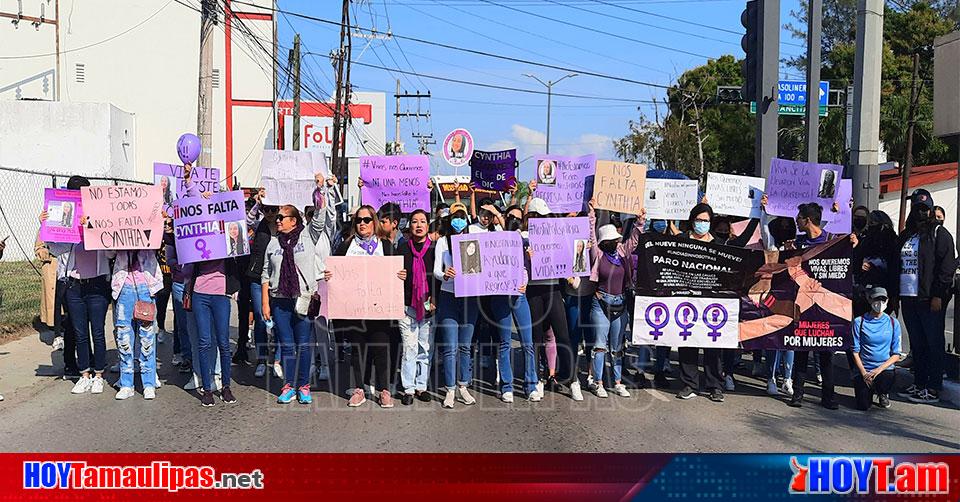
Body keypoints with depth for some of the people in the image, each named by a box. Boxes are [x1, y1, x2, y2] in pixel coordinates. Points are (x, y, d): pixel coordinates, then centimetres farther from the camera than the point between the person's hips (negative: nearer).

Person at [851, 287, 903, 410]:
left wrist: (879, 369, -14)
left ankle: (883, 394, 6)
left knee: (885, 383, -34)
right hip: (863, 369, -1)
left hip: (885, 368, 1)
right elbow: (855, 351, -1)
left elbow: (896, 355, 1)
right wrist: (864, 373, -12)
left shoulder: (893, 323, 3)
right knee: (863, 406, -15)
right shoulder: (859, 322, -1)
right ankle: (870, 389, 22)